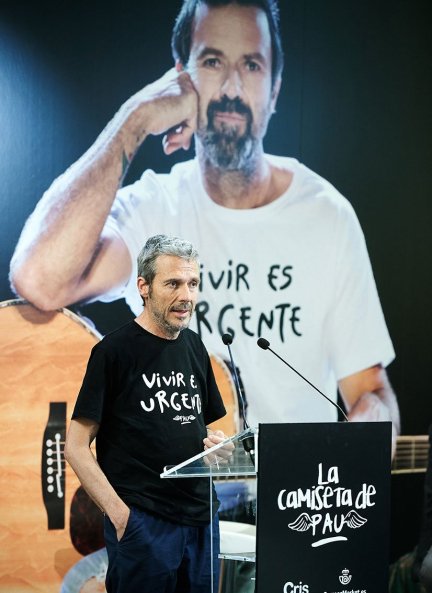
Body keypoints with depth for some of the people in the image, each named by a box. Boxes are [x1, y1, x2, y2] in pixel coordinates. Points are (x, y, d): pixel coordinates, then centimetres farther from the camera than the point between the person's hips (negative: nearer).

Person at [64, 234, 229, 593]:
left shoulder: (194, 347, 12)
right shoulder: (115, 351, -7)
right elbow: (76, 447, -9)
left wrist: (219, 446, 1)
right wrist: (118, 512, -16)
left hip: (201, 519, 6)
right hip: (142, 522, -6)